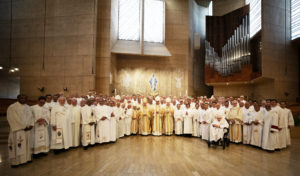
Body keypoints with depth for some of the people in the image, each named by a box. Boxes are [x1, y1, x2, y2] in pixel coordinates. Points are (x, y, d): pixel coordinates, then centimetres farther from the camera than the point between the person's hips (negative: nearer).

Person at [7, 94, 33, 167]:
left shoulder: (27, 107, 11)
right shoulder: (12, 107, -8)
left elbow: (30, 116, 11)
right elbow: (15, 119, -13)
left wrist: (31, 125, -5)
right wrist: (23, 127, -14)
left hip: (27, 129, 6)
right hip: (18, 130, -6)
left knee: (26, 144, 10)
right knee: (17, 145, -6)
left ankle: (26, 158, 19)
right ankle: (15, 161, 2)